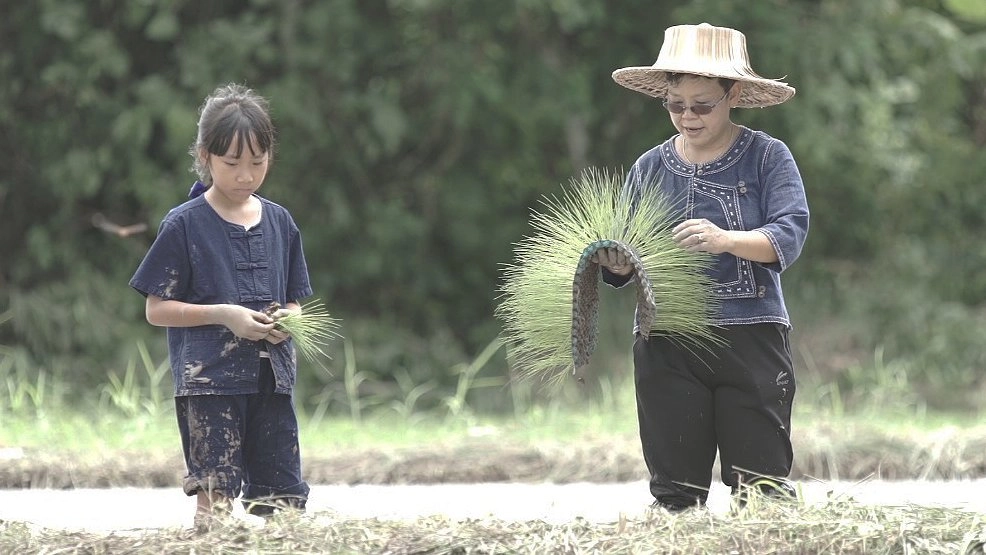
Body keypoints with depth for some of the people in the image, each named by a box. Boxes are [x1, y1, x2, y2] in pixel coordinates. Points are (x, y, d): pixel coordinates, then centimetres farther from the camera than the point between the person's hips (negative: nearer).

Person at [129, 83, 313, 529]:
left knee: (283, 499, 1)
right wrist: (224, 315, -14)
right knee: (216, 497, -9)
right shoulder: (184, 225, -3)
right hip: (208, 379, -4)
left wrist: (287, 320, -5)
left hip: (271, 377, 4)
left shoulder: (279, 223, 11)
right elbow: (156, 309, -3)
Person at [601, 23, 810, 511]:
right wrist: (615, 262, -14)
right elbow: (625, 256, 11)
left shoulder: (767, 158, 2)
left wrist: (728, 240, -28)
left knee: (762, 485, -7)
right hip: (666, 347, 3)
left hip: (751, 338, -3)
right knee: (674, 489, 3)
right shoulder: (650, 168, 11)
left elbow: (789, 235, -10)